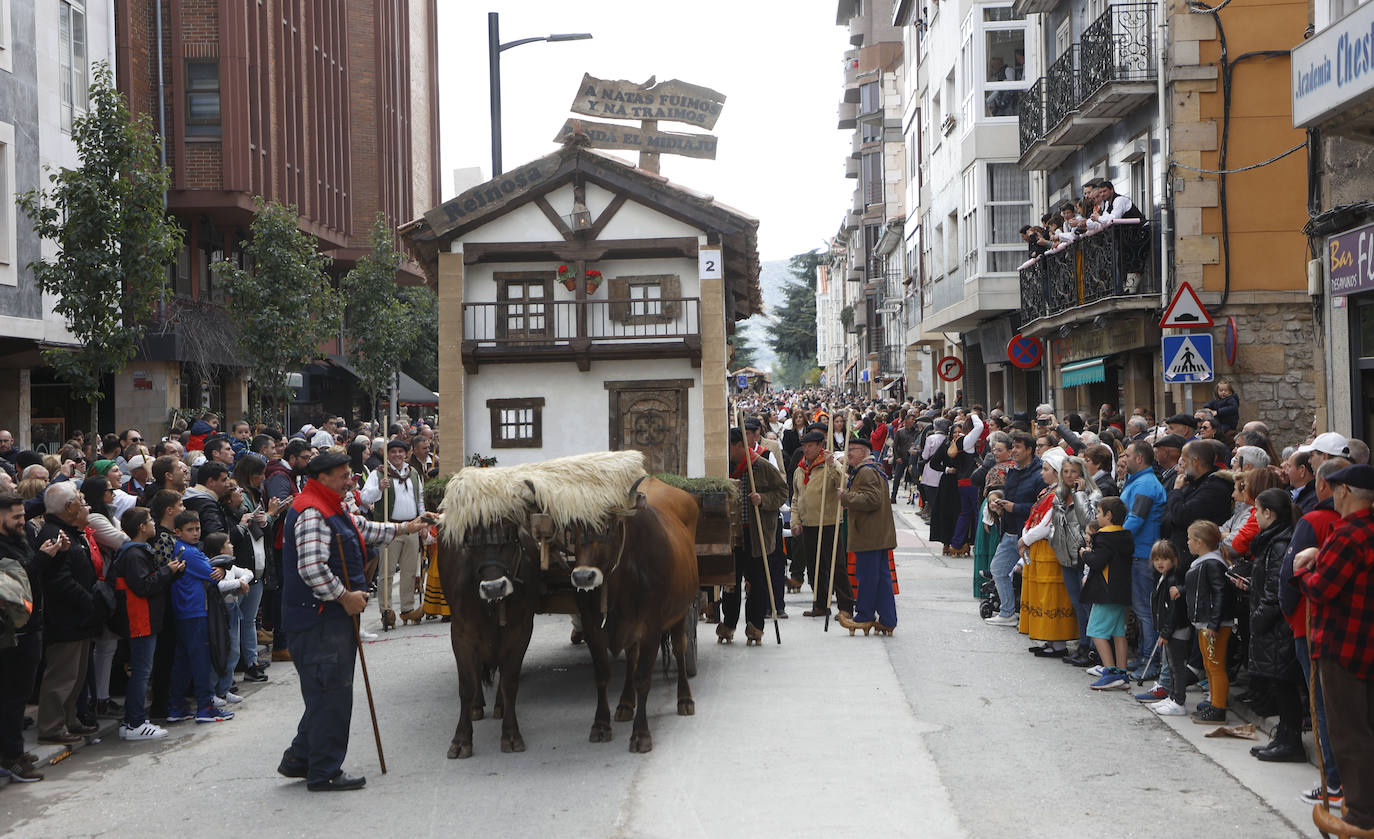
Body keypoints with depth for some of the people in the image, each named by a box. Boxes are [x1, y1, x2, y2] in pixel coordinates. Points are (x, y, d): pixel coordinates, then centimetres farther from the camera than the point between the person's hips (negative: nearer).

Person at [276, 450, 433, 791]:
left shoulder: (332, 509, 18)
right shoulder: (311, 513, -17)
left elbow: (364, 529, 35)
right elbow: (312, 568, -27)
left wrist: (404, 528, 37)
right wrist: (345, 596, -19)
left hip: (335, 614, 11)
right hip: (319, 619, -11)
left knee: (328, 692, 17)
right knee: (330, 694, -6)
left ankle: (299, 759, 26)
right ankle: (324, 772, 1)